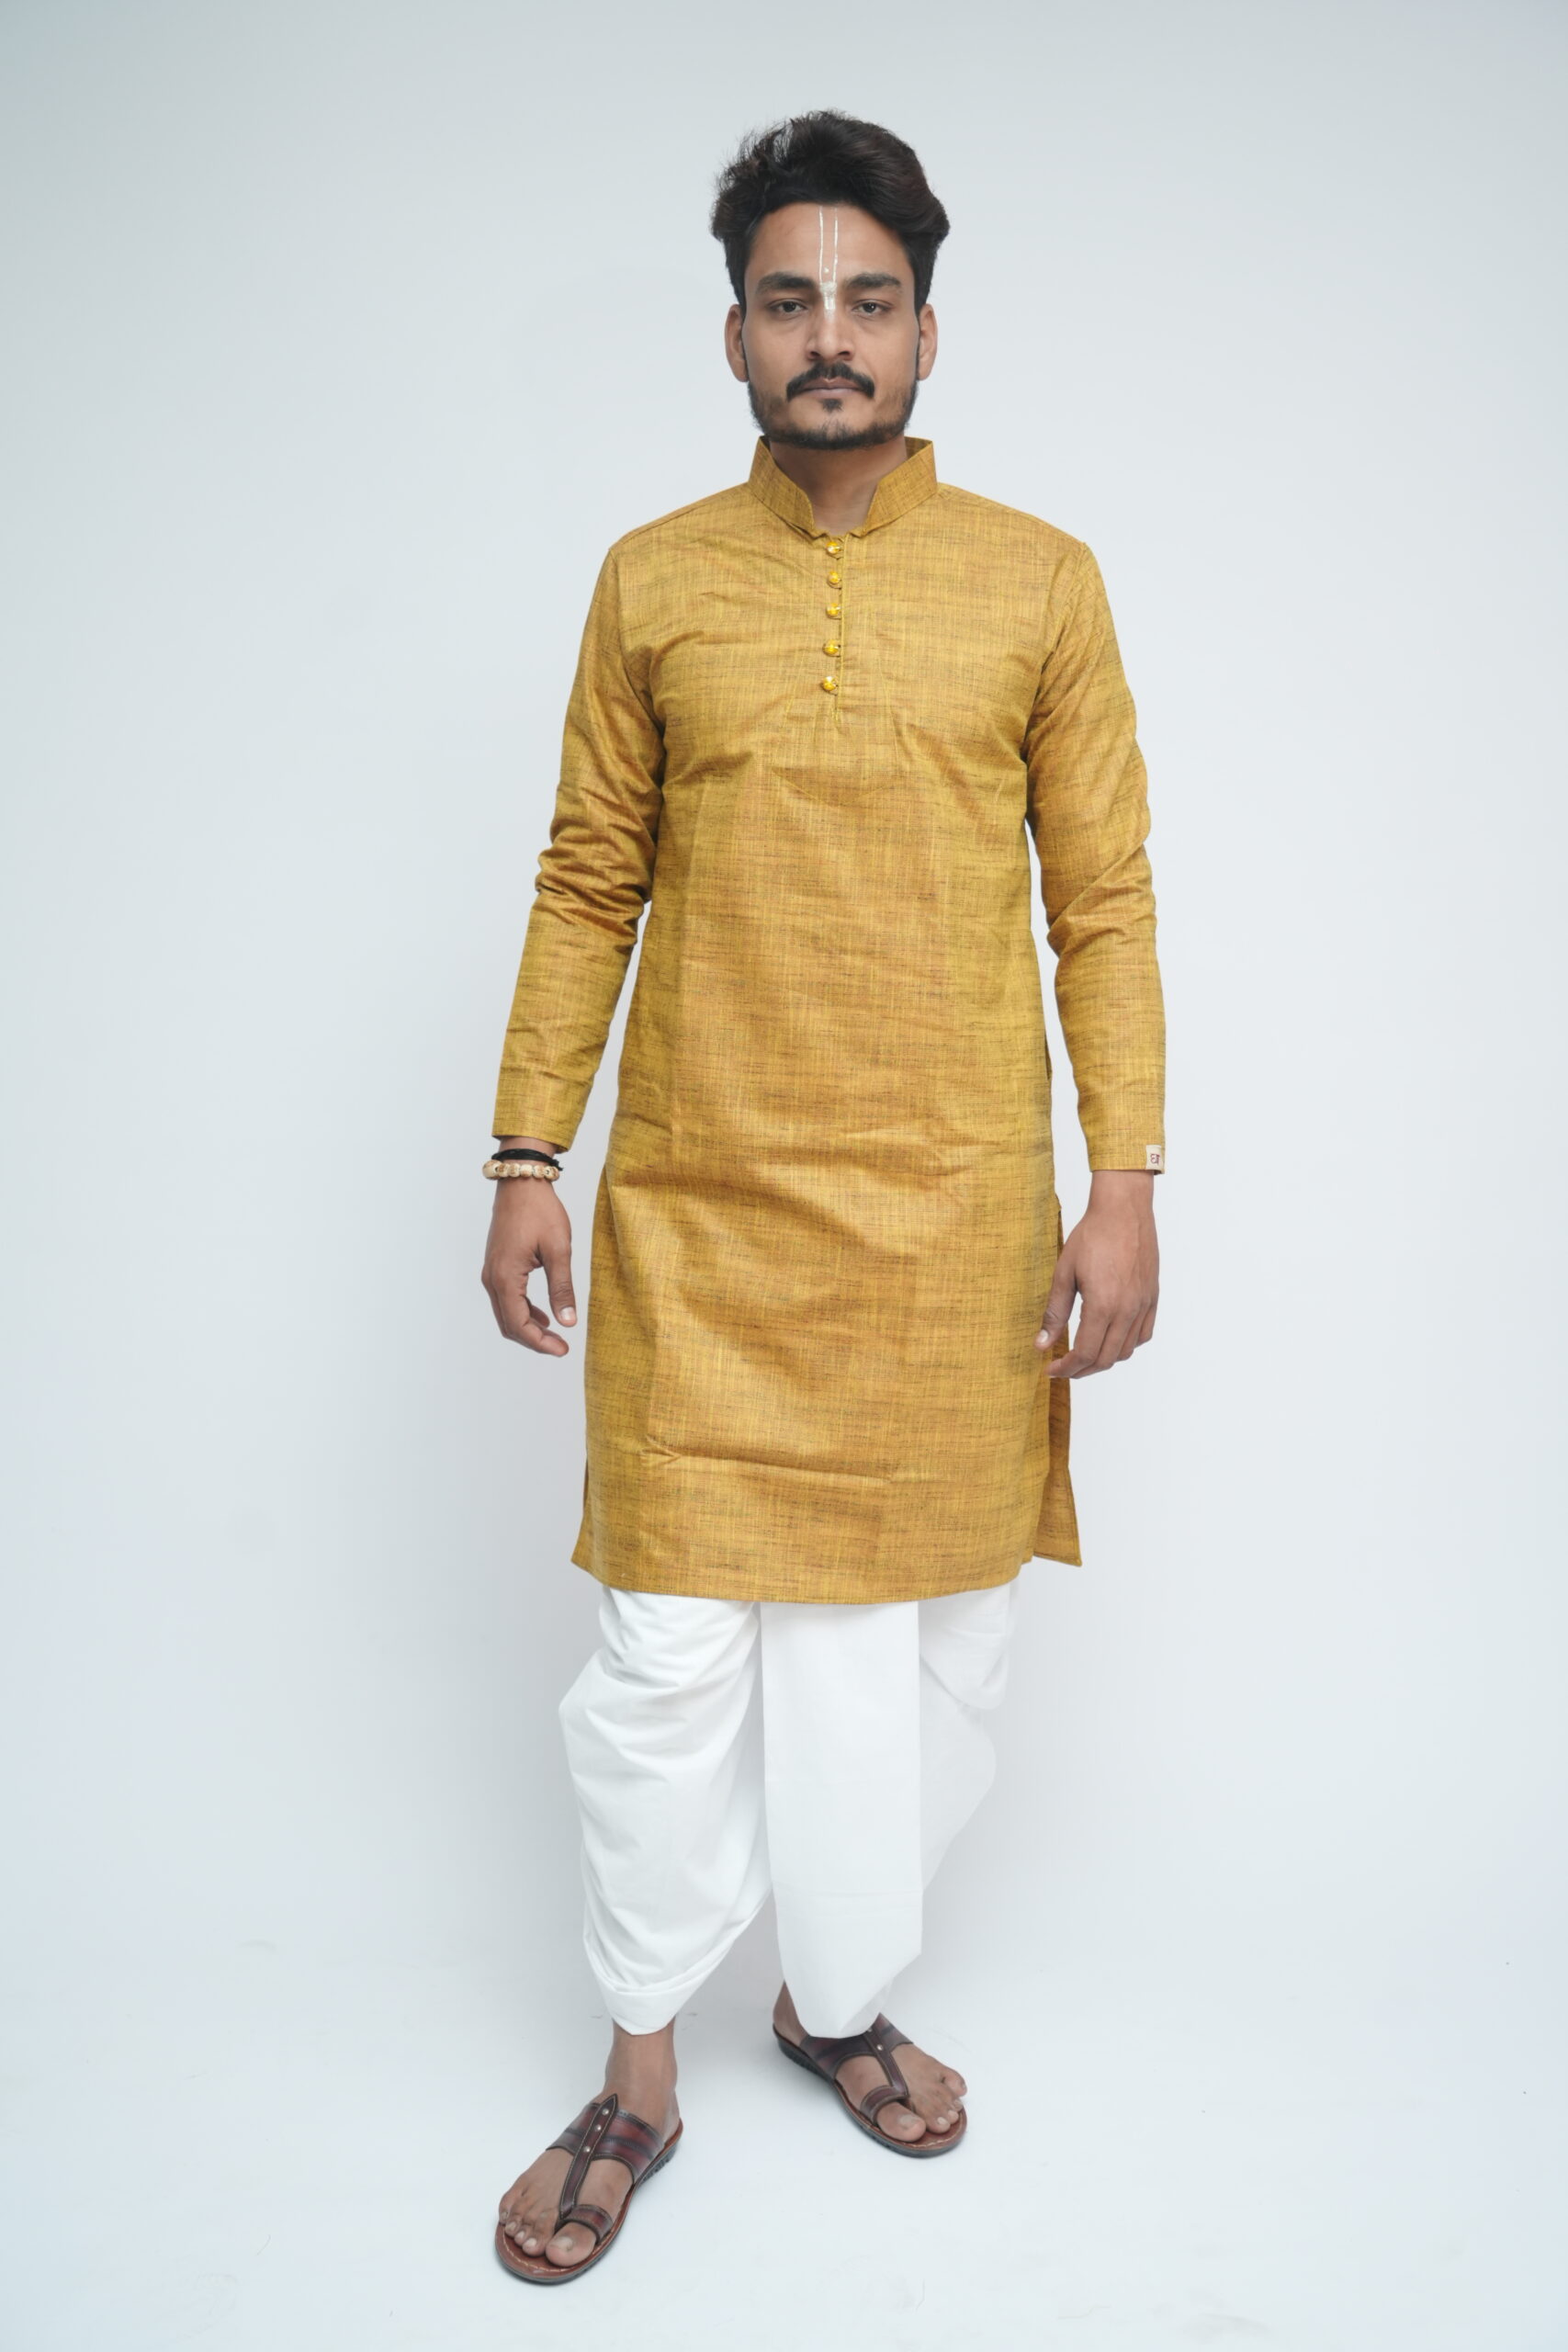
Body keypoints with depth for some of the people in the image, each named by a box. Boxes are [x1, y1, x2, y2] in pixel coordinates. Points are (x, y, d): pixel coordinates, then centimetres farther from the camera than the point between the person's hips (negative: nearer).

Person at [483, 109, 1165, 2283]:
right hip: (699, 1212, 0)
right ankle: (641, 2079, 25)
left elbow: (1105, 895, 3)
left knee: (931, 1635, 11)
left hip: (955, 1210, 1)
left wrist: (1125, 1180, -4)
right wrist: (527, 1153, 1)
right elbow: (588, 884, 7)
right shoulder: (651, 582, 6)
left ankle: (842, 1999, 35)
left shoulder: (1039, 582, 5)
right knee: (670, 1656, 3)